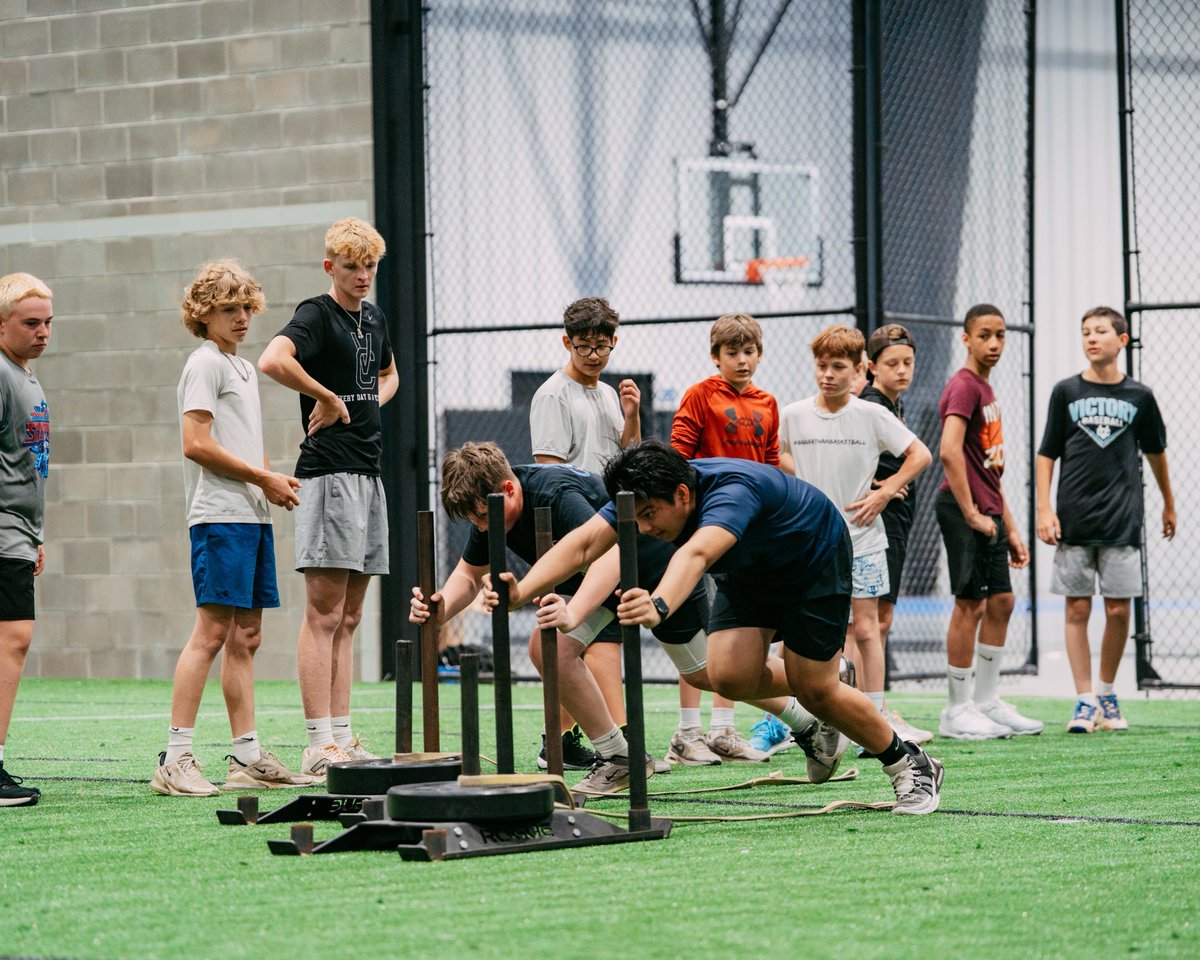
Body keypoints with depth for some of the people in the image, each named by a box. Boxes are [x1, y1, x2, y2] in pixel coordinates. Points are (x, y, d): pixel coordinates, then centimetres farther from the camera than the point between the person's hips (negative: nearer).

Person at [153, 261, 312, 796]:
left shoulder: (244, 368, 22)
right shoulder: (205, 364, -6)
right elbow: (197, 444, -15)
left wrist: (275, 480, 7)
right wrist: (264, 479, -10)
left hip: (253, 515, 9)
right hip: (221, 516, -9)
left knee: (245, 637, 9)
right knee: (211, 632, -13)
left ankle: (247, 758, 12)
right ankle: (175, 761, -14)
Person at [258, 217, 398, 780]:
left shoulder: (373, 318, 16)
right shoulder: (317, 316, -8)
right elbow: (273, 360, -29)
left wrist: (373, 401, 14)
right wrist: (328, 398, -18)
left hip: (368, 474, 9)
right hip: (329, 474, -9)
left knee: (348, 619, 10)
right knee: (324, 615, -9)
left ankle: (342, 738, 13)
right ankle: (319, 745, -10)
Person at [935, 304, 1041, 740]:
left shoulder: (985, 388, 17)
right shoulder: (963, 387, -12)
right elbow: (949, 451, -25)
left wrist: (1009, 527, 21)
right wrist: (972, 514, -22)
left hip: (986, 511, 10)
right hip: (963, 508, -10)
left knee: (1000, 601, 13)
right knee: (971, 604, -6)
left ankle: (986, 703, 21)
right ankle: (957, 712, 0)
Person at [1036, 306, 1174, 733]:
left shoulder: (1139, 396, 5)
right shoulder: (1066, 392, 3)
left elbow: (1155, 452, 19)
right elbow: (1047, 454, 5)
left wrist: (1168, 504, 27)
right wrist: (1044, 510, -4)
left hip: (1122, 521, 0)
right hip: (1073, 521, 0)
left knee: (1118, 611, 1)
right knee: (1077, 609, -2)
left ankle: (1106, 694, 17)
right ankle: (1085, 701, 2)